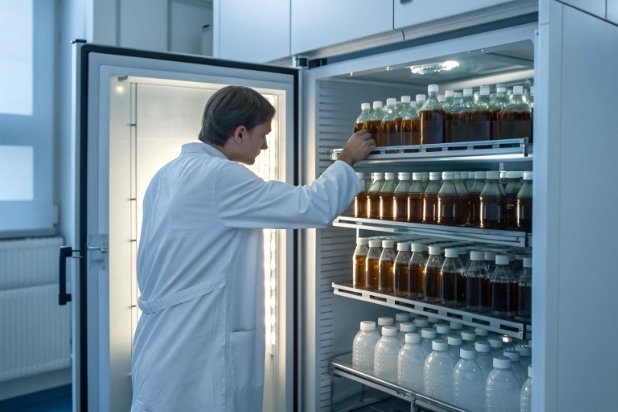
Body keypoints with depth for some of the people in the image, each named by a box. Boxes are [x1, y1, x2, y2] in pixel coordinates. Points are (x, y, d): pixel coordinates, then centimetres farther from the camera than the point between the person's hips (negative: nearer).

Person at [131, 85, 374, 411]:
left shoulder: (167, 175, 9)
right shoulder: (219, 176, -20)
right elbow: (314, 207, -20)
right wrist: (347, 159, -3)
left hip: (165, 345, 9)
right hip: (194, 354, -9)